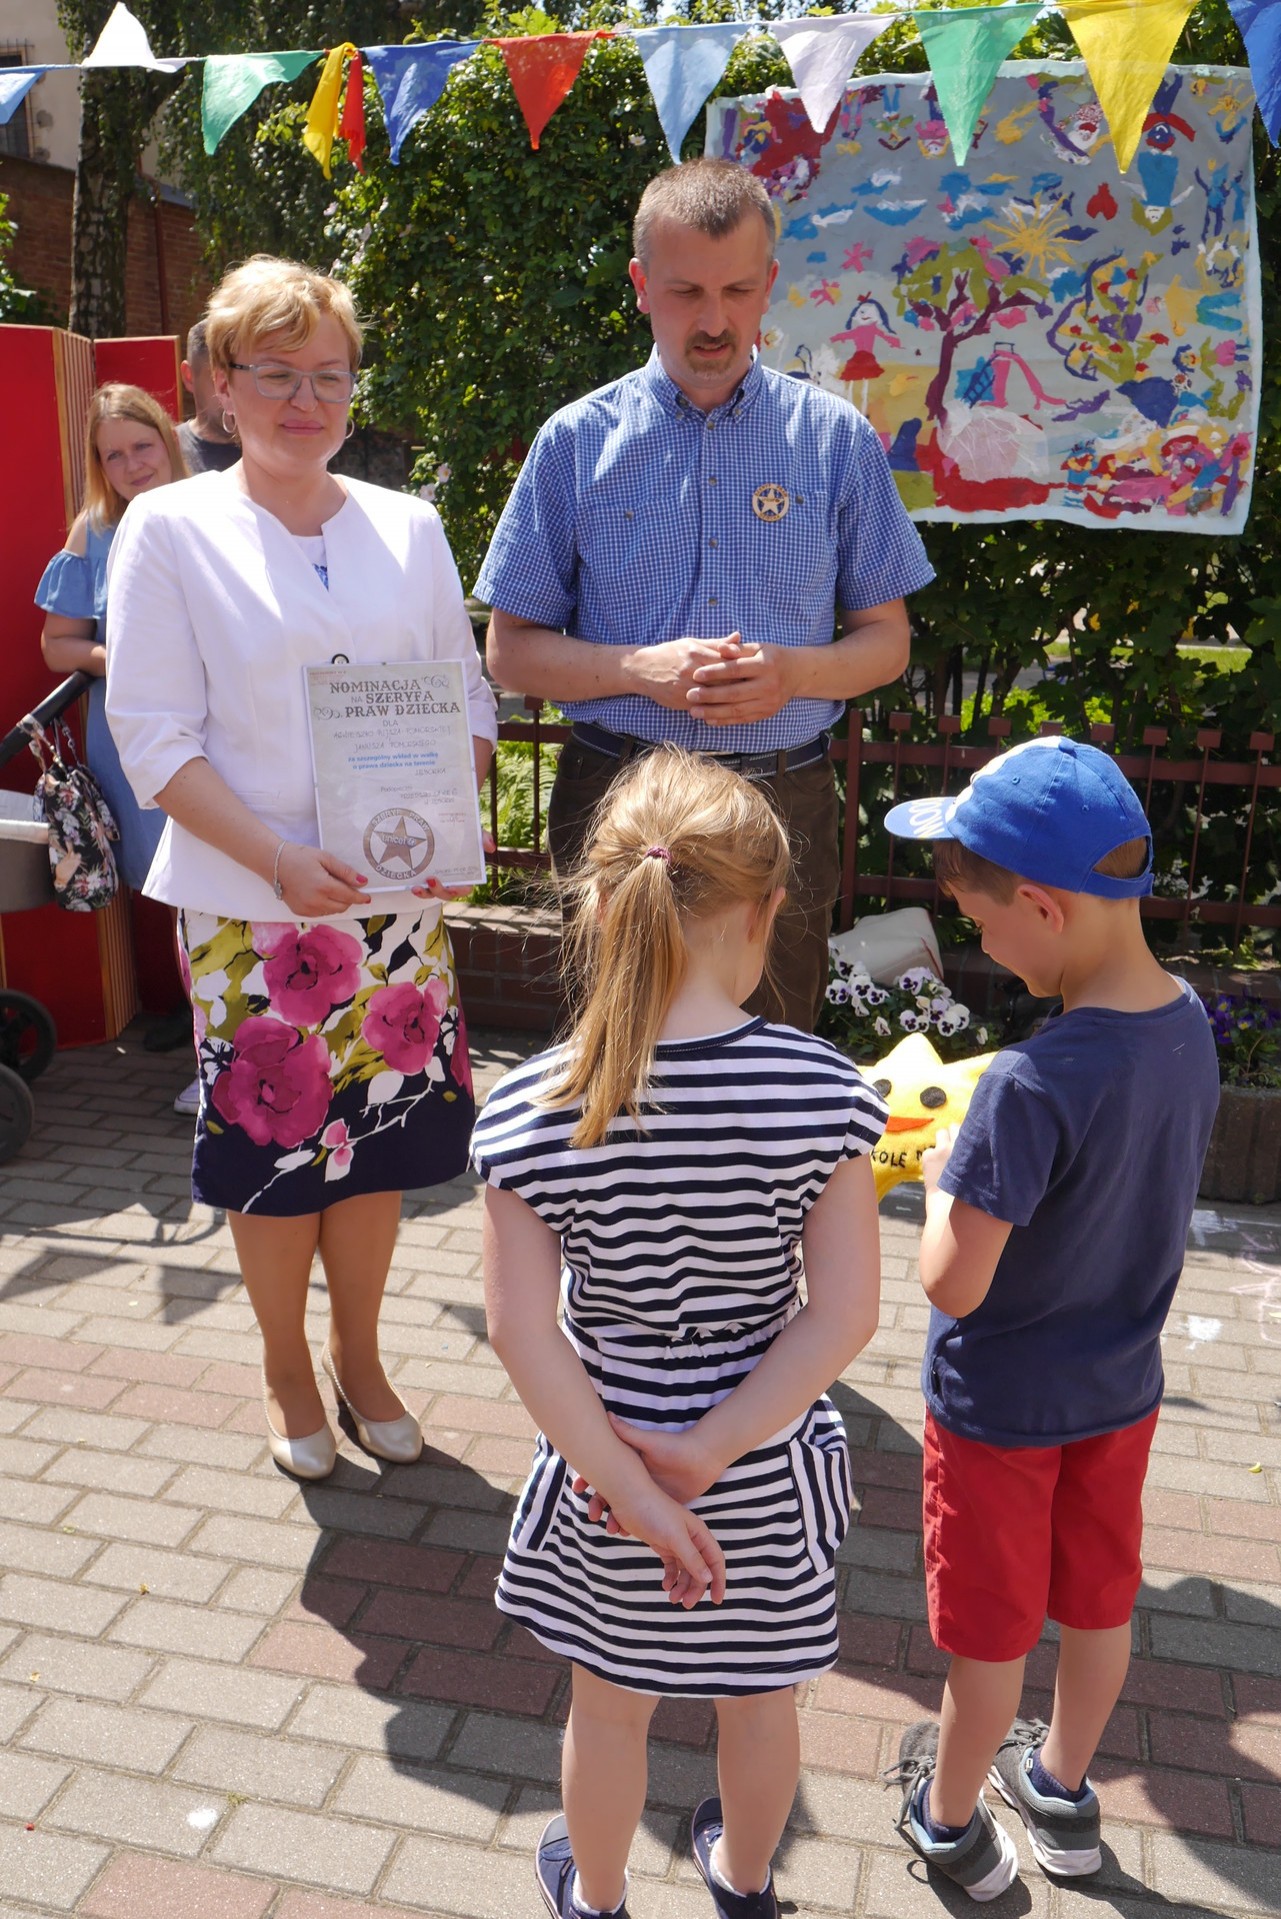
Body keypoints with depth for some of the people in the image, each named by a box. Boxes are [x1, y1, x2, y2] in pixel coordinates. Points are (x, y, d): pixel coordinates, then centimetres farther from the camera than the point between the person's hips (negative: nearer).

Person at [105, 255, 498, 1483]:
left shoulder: (406, 527, 8)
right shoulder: (170, 530, -2)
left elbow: (466, 694, 10)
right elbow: (155, 737, -8)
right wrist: (281, 859, -20)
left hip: (399, 896, 3)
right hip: (249, 907, -3)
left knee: (382, 1132, 11)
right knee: (274, 1142, 6)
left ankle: (356, 1354, 33)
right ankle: (286, 1372, 30)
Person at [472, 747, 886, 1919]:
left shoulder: (534, 1111, -21)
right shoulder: (822, 1092, -21)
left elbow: (524, 1332, -19)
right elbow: (844, 1315, -19)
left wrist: (632, 1490, -12)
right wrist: (709, 1452, -14)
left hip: (607, 1450, 0)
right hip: (768, 1464, 1)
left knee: (611, 1700, 26)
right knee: (759, 1690, 28)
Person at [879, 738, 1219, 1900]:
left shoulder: (1033, 1086, -35)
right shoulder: (1189, 1025, -11)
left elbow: (955, 1284, -30)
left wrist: (947, 1179, -13)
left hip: (1001, 1406, -6)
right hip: (1121, 1388, 7)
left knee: (991, 1631, 16)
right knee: (1100, 1601, 25)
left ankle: (950, 1820, 42)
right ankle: (1065, 1790, 50)